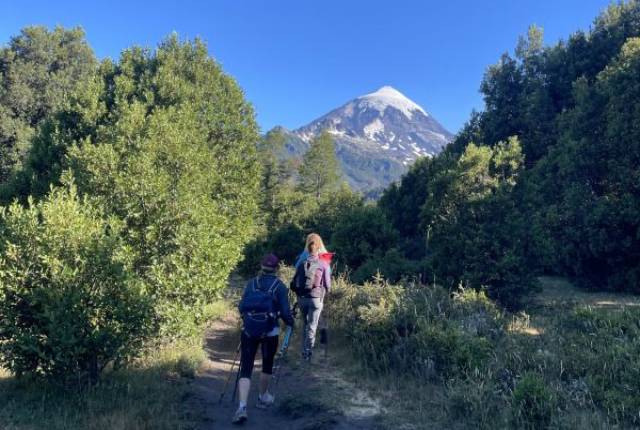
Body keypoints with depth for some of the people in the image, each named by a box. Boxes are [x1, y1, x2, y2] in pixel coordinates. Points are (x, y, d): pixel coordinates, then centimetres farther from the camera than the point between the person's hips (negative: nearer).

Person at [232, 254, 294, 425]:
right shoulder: (279, 286, -4)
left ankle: (242, 407, -13)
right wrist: (291, 323, 14)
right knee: (267, 365, 22)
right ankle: (263, 398, 38)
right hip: (270, 332, -1)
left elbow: (241, 307, 3)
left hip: (249, 331, 1)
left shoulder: (251, 283, 3)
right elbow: (285, 312, -7)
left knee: (245, 369, 2)